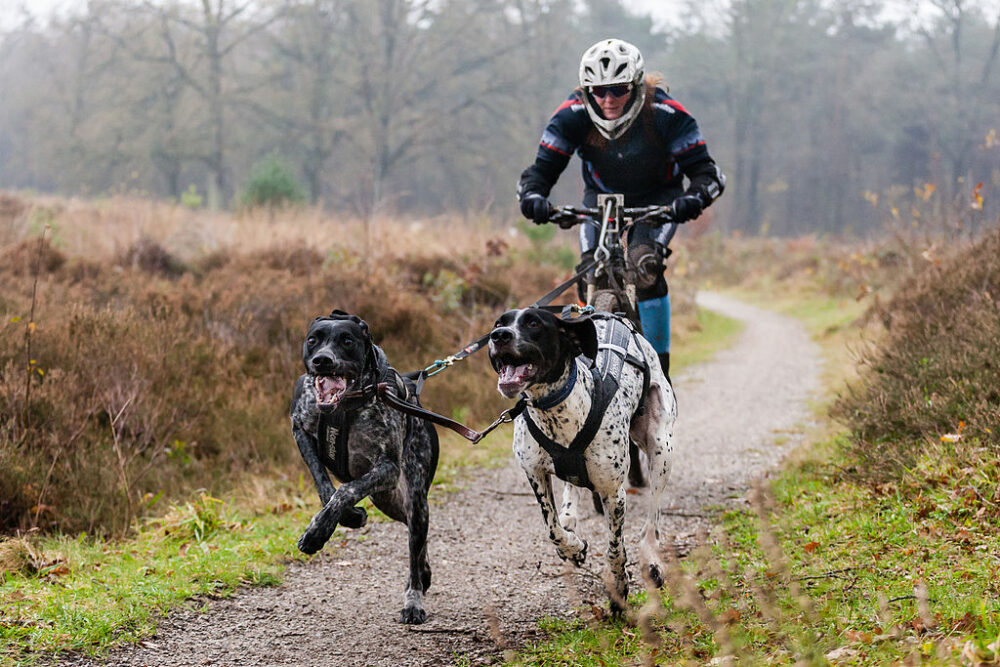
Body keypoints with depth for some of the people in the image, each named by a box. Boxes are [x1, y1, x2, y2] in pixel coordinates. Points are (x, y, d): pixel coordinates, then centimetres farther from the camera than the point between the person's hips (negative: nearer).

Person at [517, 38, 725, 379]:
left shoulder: (665, 114, -29)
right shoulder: (572, 116, -24)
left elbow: (706, 170, -28)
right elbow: (542, 168, -22)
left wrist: (694, 198, -51)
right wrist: (533, 197, -46)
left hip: (658, 198, -2)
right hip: (602, 197, 2)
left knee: (645, 267, -28)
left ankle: (658, 367, -18)